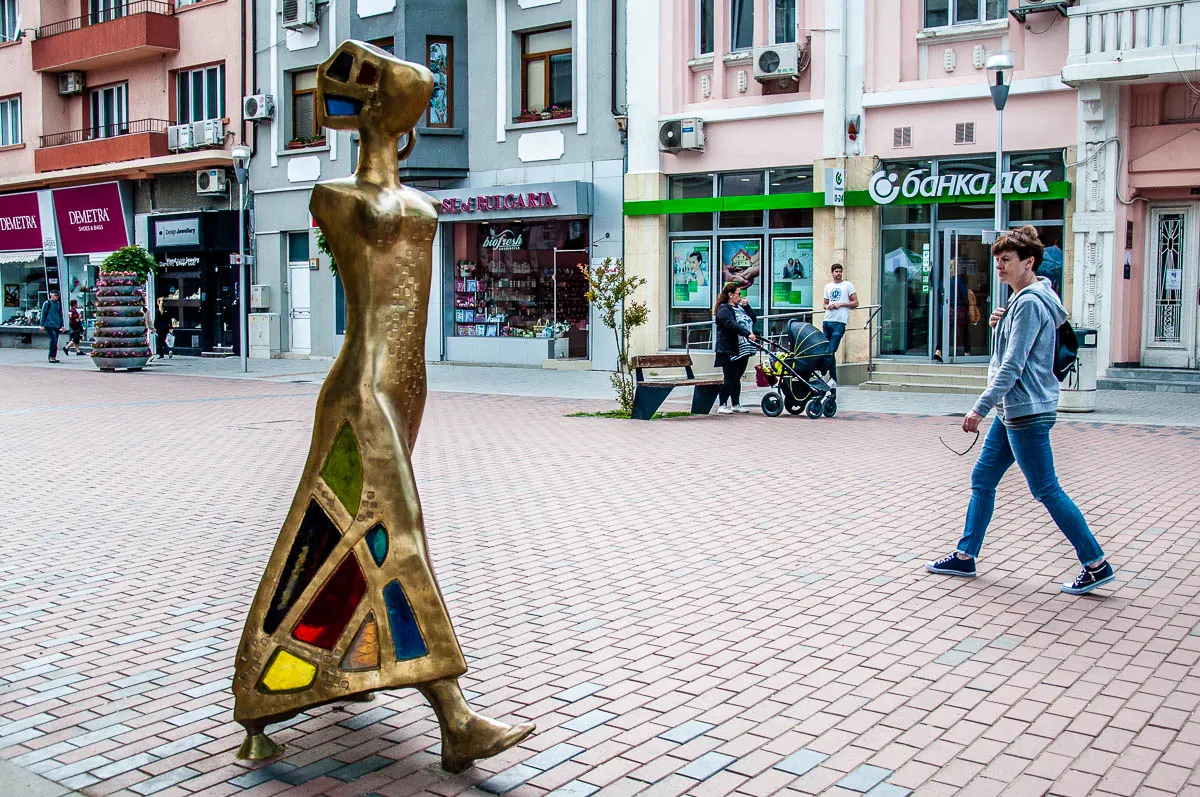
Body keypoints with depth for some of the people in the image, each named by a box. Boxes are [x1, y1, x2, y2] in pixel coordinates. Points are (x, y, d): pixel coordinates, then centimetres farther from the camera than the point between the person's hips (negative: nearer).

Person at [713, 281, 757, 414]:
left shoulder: (740, 307, 21)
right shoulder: (724, 309, -9)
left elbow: (754, 319, 14)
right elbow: (732, 324, -24)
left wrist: (746, 306, 3)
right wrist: (747, 334, -33)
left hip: (743, 350, 8)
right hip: (729, 351, -8)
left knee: (737, 378, 12)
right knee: (729, 379, -6)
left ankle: (736, 404, 18)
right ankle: (722, 405, 0)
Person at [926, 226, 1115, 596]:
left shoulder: (1030, 304, -17)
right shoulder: (1024, 299, 14)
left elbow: (1012, 367, -22)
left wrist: (980, 408, -23)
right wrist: (999, 325, 4)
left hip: (1027, 411, -11)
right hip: (1012, 411, 11)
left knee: (1046, 489, -4)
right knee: (982, 479, 12)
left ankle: (1096, 564, 5)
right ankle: (965, 556, 20)